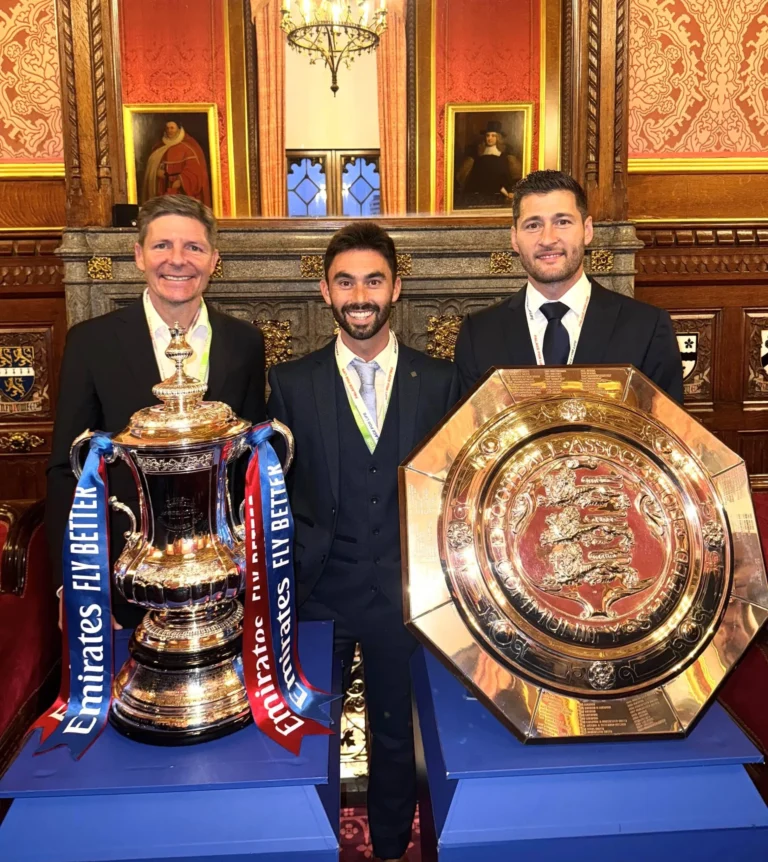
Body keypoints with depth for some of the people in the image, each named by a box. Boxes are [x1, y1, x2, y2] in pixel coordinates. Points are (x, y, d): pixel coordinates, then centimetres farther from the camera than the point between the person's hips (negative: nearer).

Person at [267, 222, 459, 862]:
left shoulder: (439, 381, 0)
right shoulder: (291, 383, -1)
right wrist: (300, 555, -6)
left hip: (405, 592, 1)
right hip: (318, 593, 0)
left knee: (397, 735, 17)